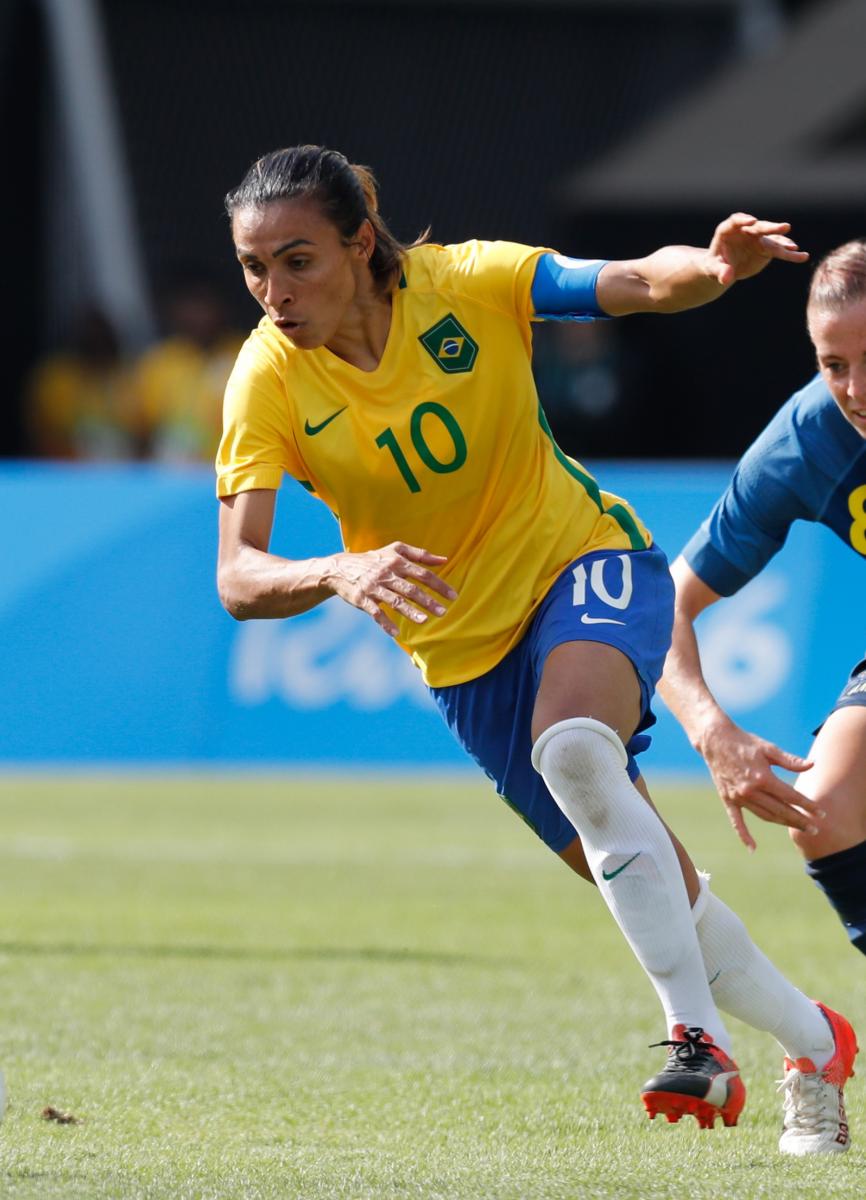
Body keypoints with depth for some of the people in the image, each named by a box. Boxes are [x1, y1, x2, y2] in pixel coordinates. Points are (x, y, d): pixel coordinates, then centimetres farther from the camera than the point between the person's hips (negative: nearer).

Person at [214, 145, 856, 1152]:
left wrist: (711, 269, -40)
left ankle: (699, 1038, -31)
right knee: (653, 891, 6)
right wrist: (342, 572, -46)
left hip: (584, 560, -2)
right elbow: (238, 579, -24)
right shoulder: (268, 382, -17)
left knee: (574, 748, -35)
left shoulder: (466, 284, -17)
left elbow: (640, 283, -16)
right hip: (463, 646, 3)